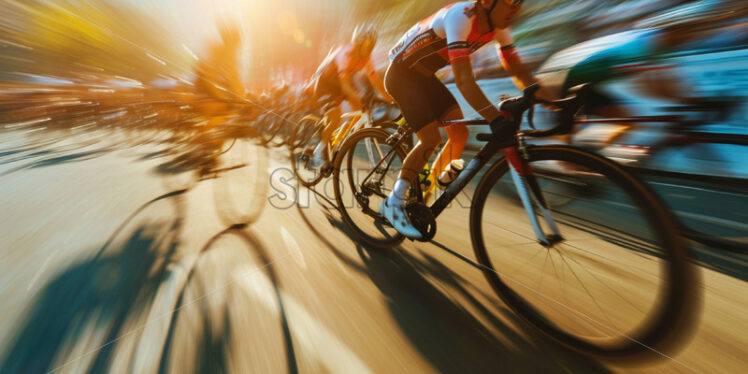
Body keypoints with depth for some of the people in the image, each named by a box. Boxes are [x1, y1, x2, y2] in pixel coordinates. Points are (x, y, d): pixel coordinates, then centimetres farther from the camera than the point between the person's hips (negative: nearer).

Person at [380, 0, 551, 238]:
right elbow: (464, 80, -39)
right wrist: (498, 120, -46)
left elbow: (519, 71, 0)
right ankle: (393, 203, -7)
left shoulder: (498, 27, -2)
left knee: (460, 133, -5)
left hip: (424, 75, 8)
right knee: (431, 139, -22)